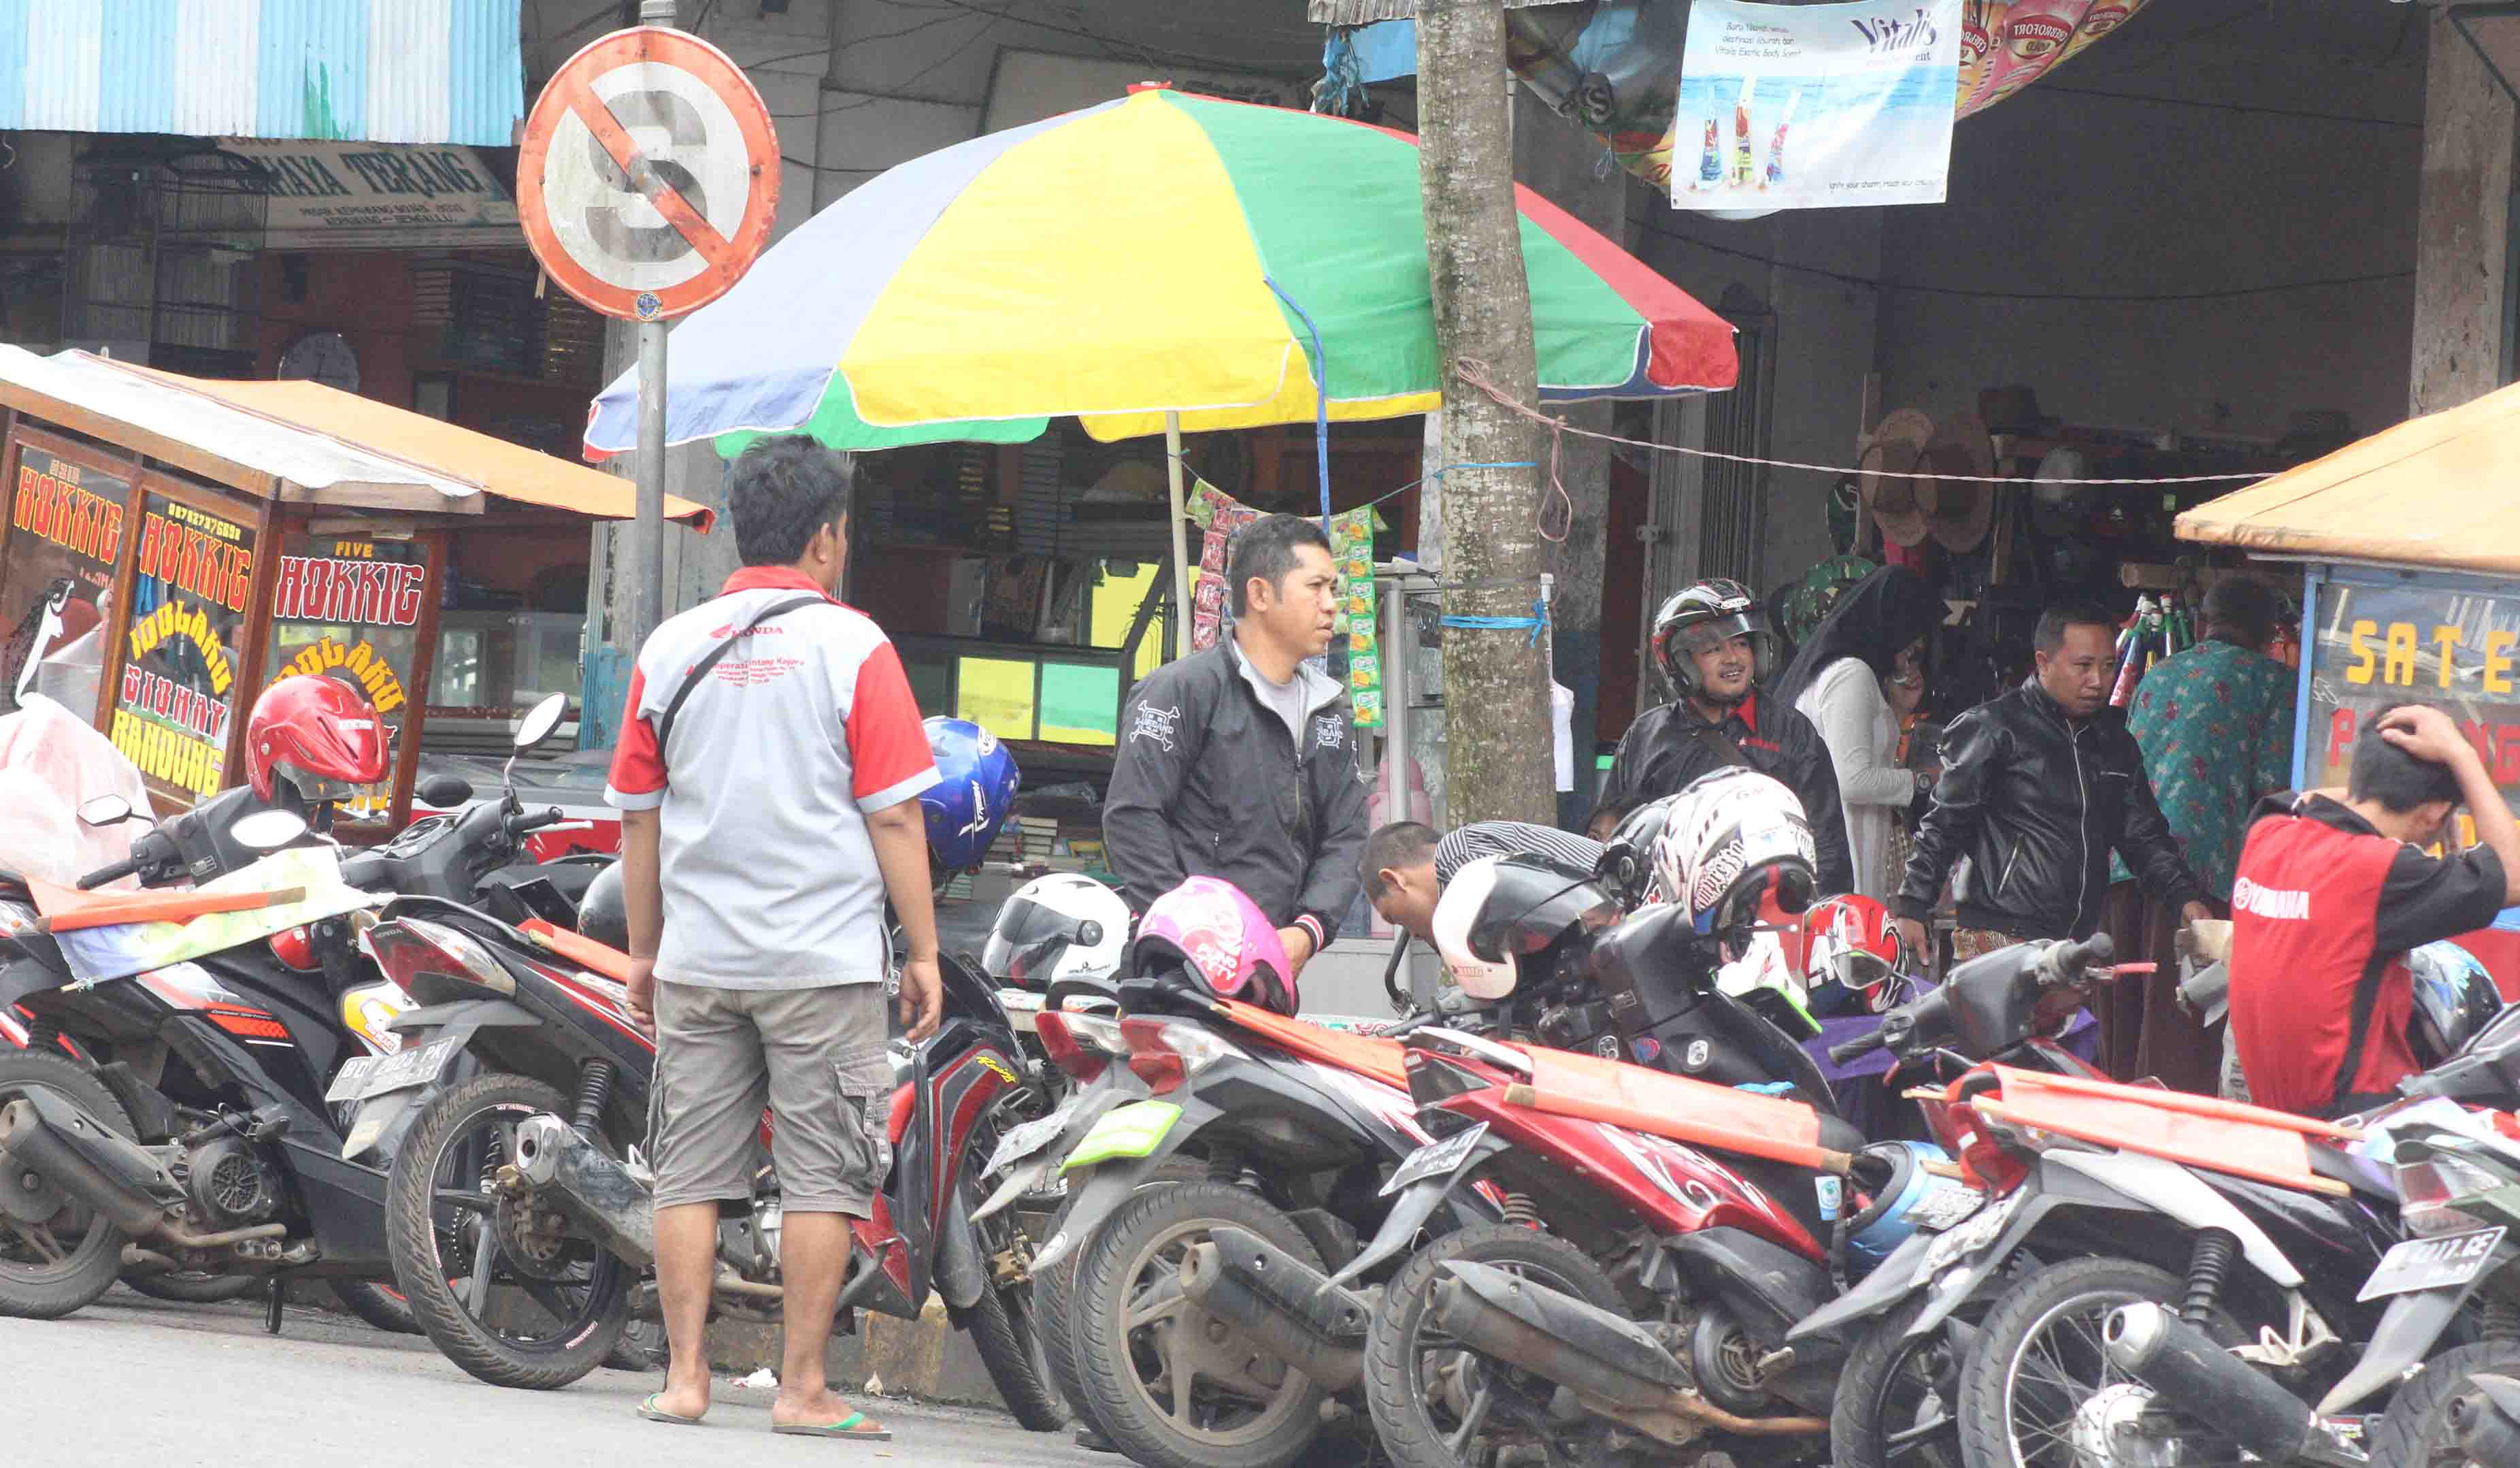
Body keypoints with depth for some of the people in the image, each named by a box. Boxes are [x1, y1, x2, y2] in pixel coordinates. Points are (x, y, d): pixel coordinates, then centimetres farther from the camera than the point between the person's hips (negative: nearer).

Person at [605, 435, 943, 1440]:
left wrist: (644, 952, 20)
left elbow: (638, 818, 11)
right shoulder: (850, 646, -5)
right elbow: (894, 816, -6)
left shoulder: (669, 649, 7)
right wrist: (923, 953, 0)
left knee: (692, 1171, 7)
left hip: (697, 960, 4)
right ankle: (803, 1389, -1)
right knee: (823, 1178, 0)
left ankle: (685, 1376, 6)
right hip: (824, 959, -4)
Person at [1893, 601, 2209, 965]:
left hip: (2080, 945, 6)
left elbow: (2144, 835, 21)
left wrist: (2184, 896, 5)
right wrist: (1912, 908, -10)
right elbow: (1943, 826, -3)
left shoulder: (2114, 742, 17)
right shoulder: (1993, 728, -2)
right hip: (1998, 943, -6)